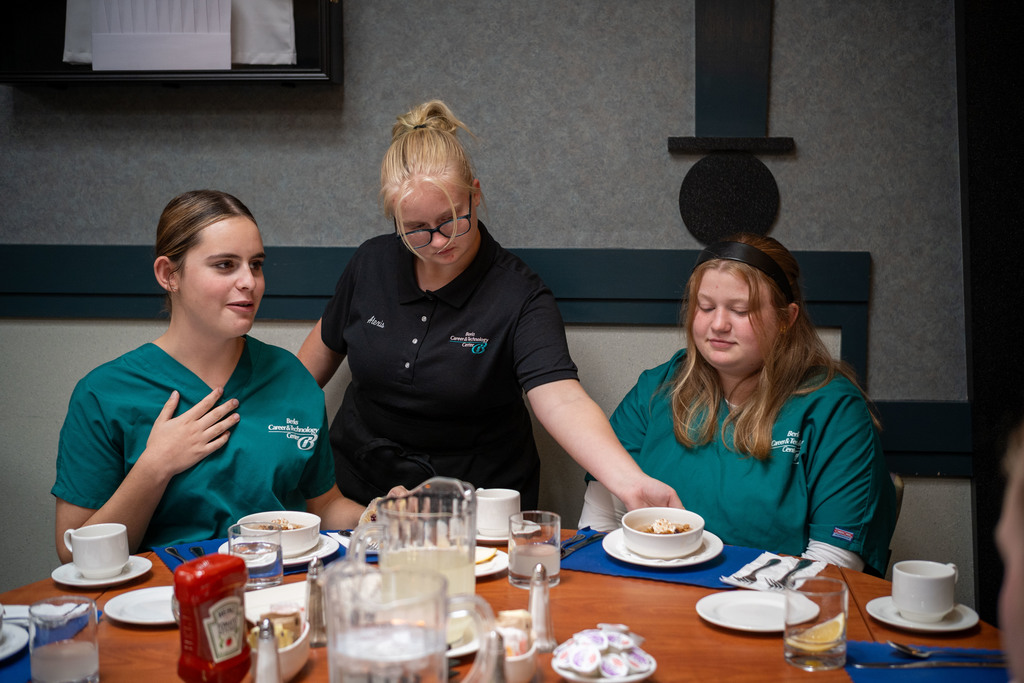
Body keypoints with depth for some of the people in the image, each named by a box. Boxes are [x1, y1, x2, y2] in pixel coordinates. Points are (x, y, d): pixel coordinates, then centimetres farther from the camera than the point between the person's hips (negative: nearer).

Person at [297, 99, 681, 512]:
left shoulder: (520, 297, -15)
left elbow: (561, 400, -28)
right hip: (359, 491, 2)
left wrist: (630, 482, -44)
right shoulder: (371, 264, -2)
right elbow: (328, 342, 16)